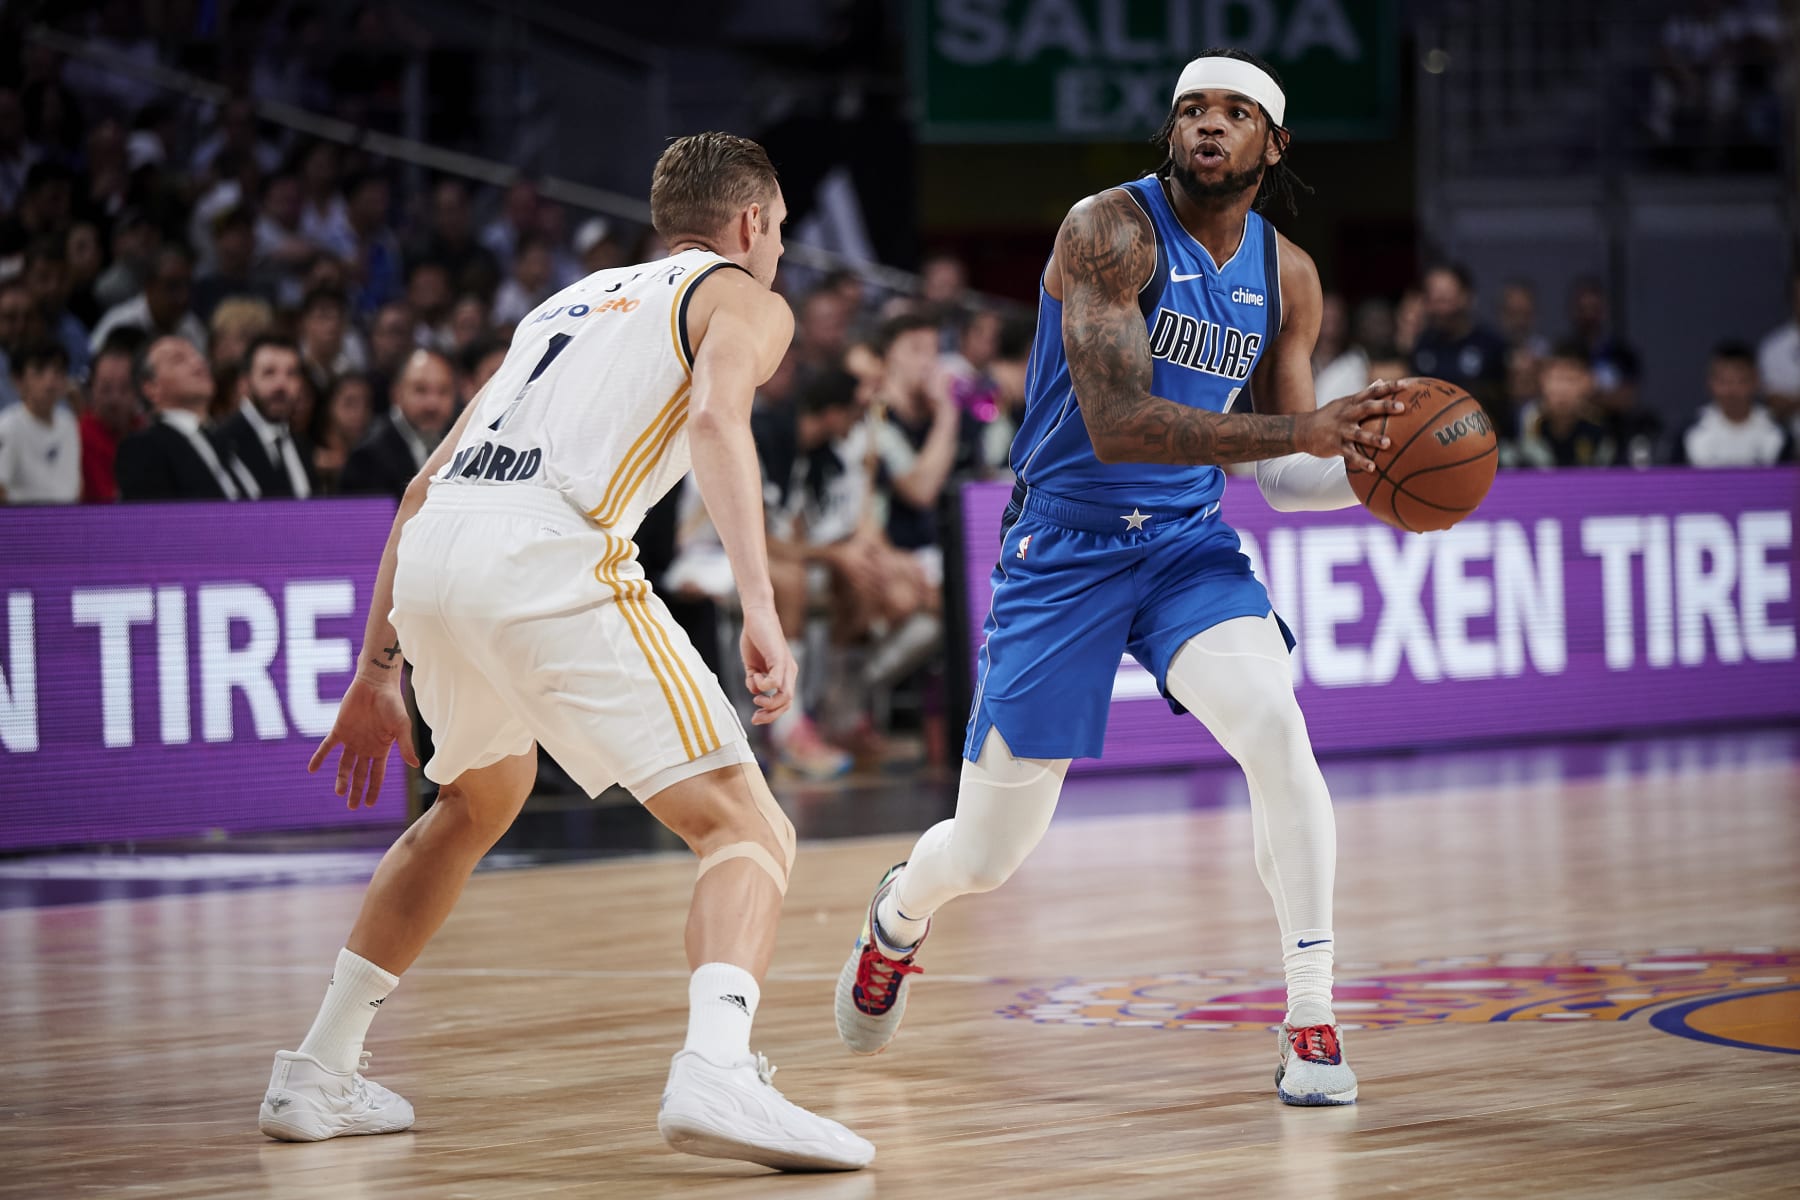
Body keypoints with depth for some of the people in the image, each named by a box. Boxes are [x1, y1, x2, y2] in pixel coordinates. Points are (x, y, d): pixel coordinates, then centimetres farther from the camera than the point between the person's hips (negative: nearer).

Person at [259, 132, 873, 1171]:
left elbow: (426, 486, 32)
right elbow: (714, 416, -10)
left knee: (481, 801, 33)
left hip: (433, 553, 7)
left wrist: (378, 671, 35)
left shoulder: (575, 301, 35)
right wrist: (761, 609, -19)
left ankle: (319, 1075, 32)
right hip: (549, 557, -7)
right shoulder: (743, 300, 15)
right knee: (745, 828, -4)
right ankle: (715, 1074, -30)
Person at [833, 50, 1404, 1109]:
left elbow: (1281, 475, 9)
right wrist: (1302, 431, -36)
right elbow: (1116, 426, -29)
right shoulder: (1111, 230, -18)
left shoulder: (1287, 277, 1)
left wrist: (1366, 468, -14)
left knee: (1275, 724, -28)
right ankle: (901, 914, 44)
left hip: (1190, 544, 3)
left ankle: (1313, 1023, -20)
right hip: (1065, 549, -3)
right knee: (987, 857, 5)